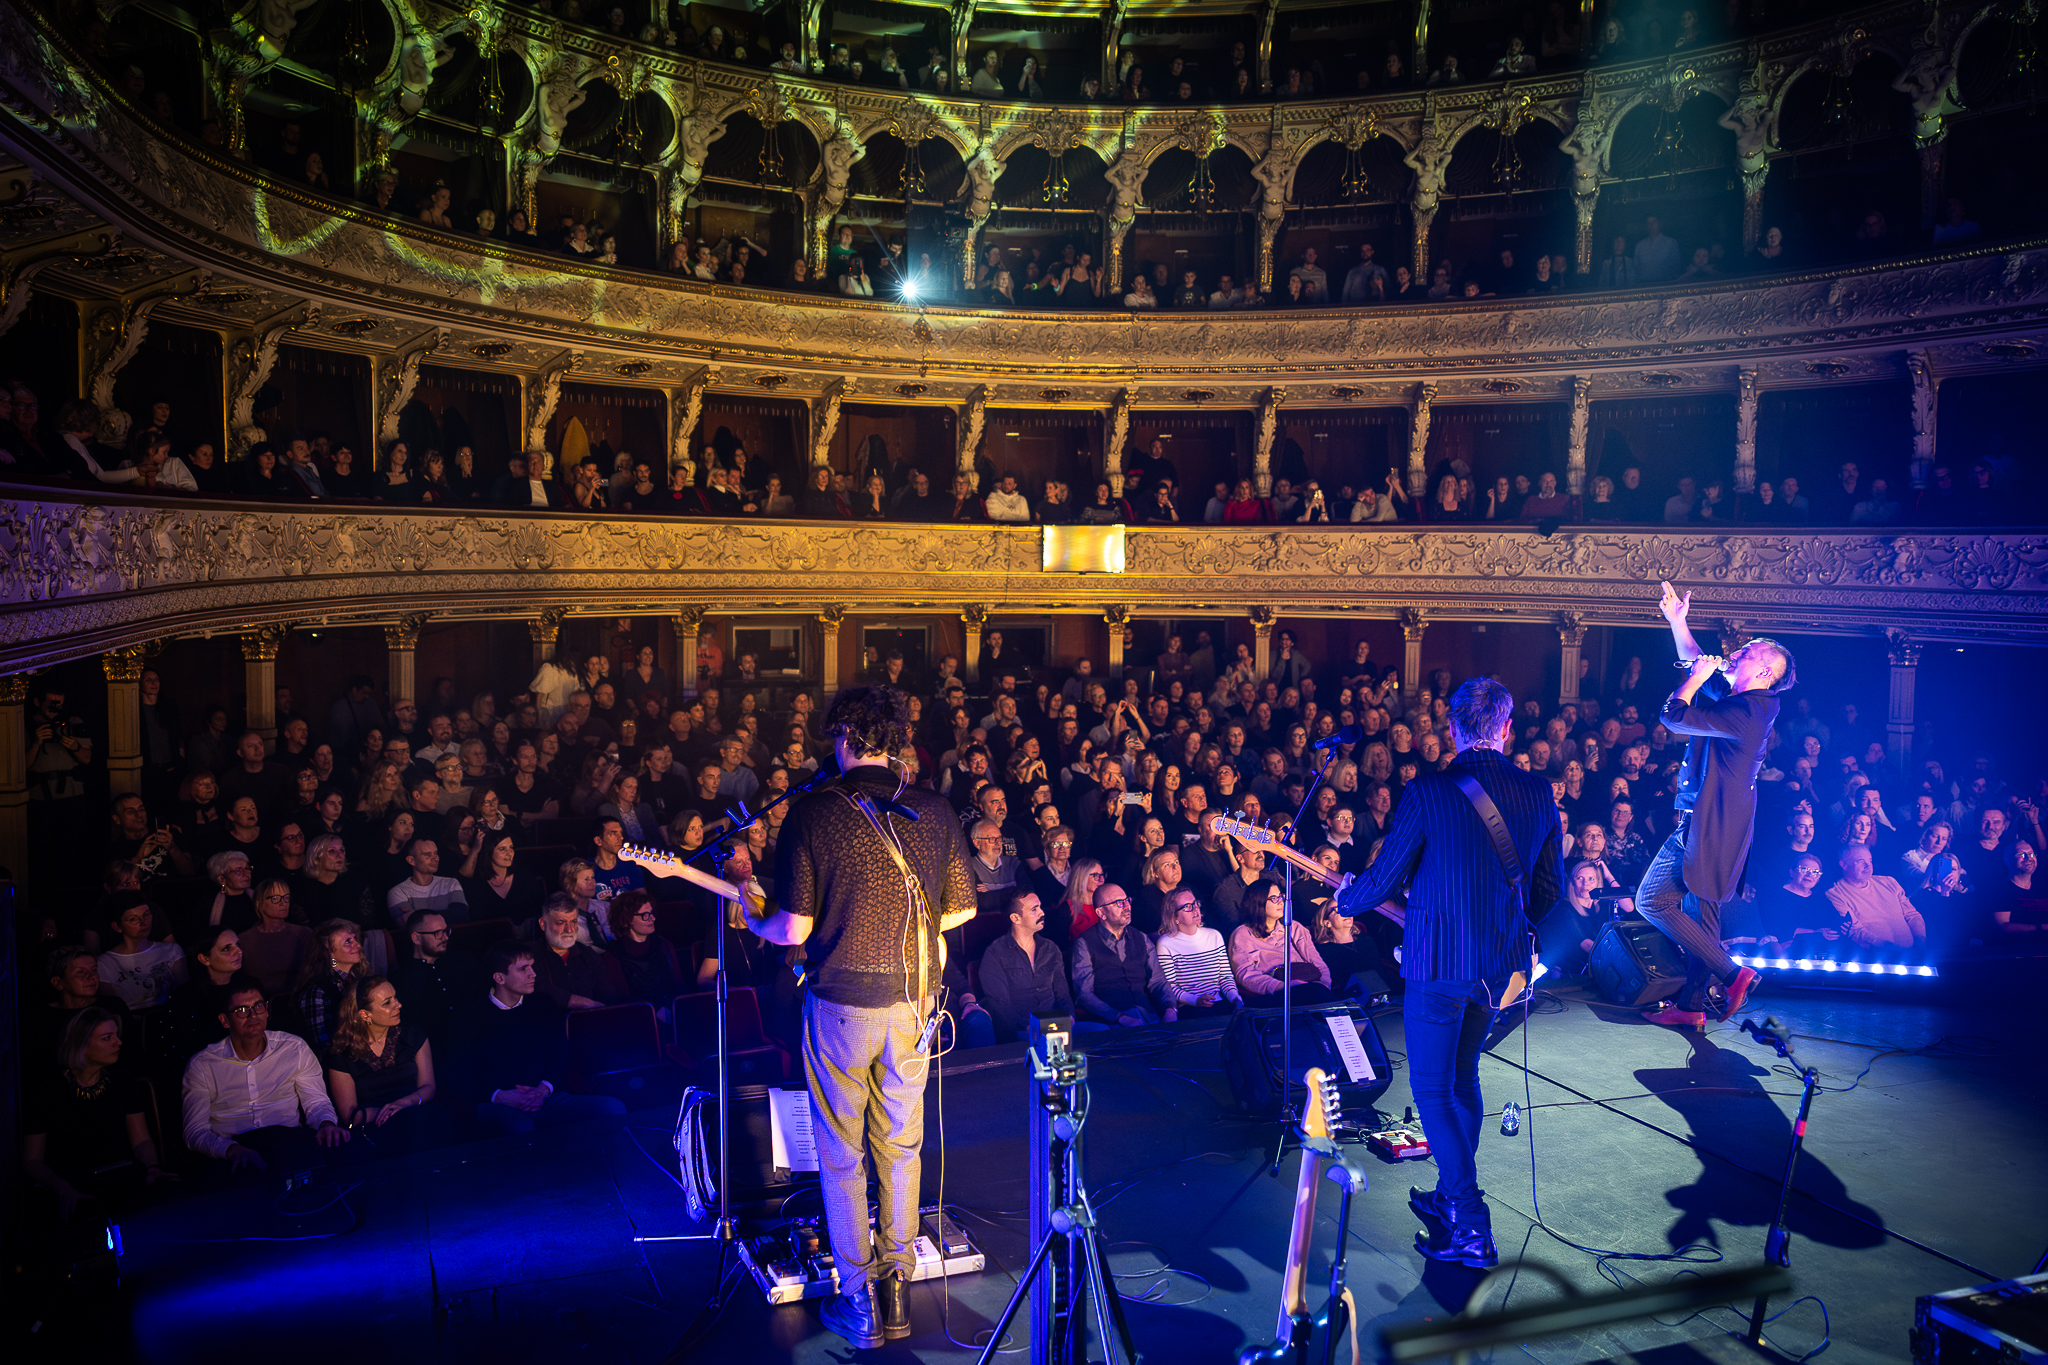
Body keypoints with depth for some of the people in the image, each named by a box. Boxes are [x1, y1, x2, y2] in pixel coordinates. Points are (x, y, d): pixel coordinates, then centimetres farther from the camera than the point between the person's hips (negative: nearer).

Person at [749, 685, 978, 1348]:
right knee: (900, 1147, 17)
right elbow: (962, 908, 5)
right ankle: (897, 1287, 24)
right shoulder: (936, 810, -1)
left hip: (841, 1000, -3)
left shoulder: (809, 813, -11)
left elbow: (794, 929, -11)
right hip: (914, 1001, 3)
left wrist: (751, 920, 10)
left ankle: (859, 1299, 18)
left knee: (841, 1154, 11)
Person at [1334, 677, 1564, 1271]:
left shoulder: (1426, 792, -16)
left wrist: (1346, 898, 13)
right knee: (1463, 1077, 22)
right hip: (1500, 964, 6)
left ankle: (1471, 1229, 2)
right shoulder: (1540, 793, -1)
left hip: (1439, 964, -6)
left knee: (1433, 1090, 4)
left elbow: (1383, 880, -9)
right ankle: (1455, 1196, 34)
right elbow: (1548, 892, 8)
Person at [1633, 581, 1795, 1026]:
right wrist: (1677, 620, 20)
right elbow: (1699, 666, 26)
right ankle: (1691, 1006, 18)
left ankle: (1731, 973, -5)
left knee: (1652, 901, -10)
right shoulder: (1739, 700, 10)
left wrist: (1699, 676, -9)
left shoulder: (1746, 712, -21)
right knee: (1700, 915, 12)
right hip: (1709, 823, 10)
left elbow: (1675, 716, -23)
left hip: (1708, 825, -10)